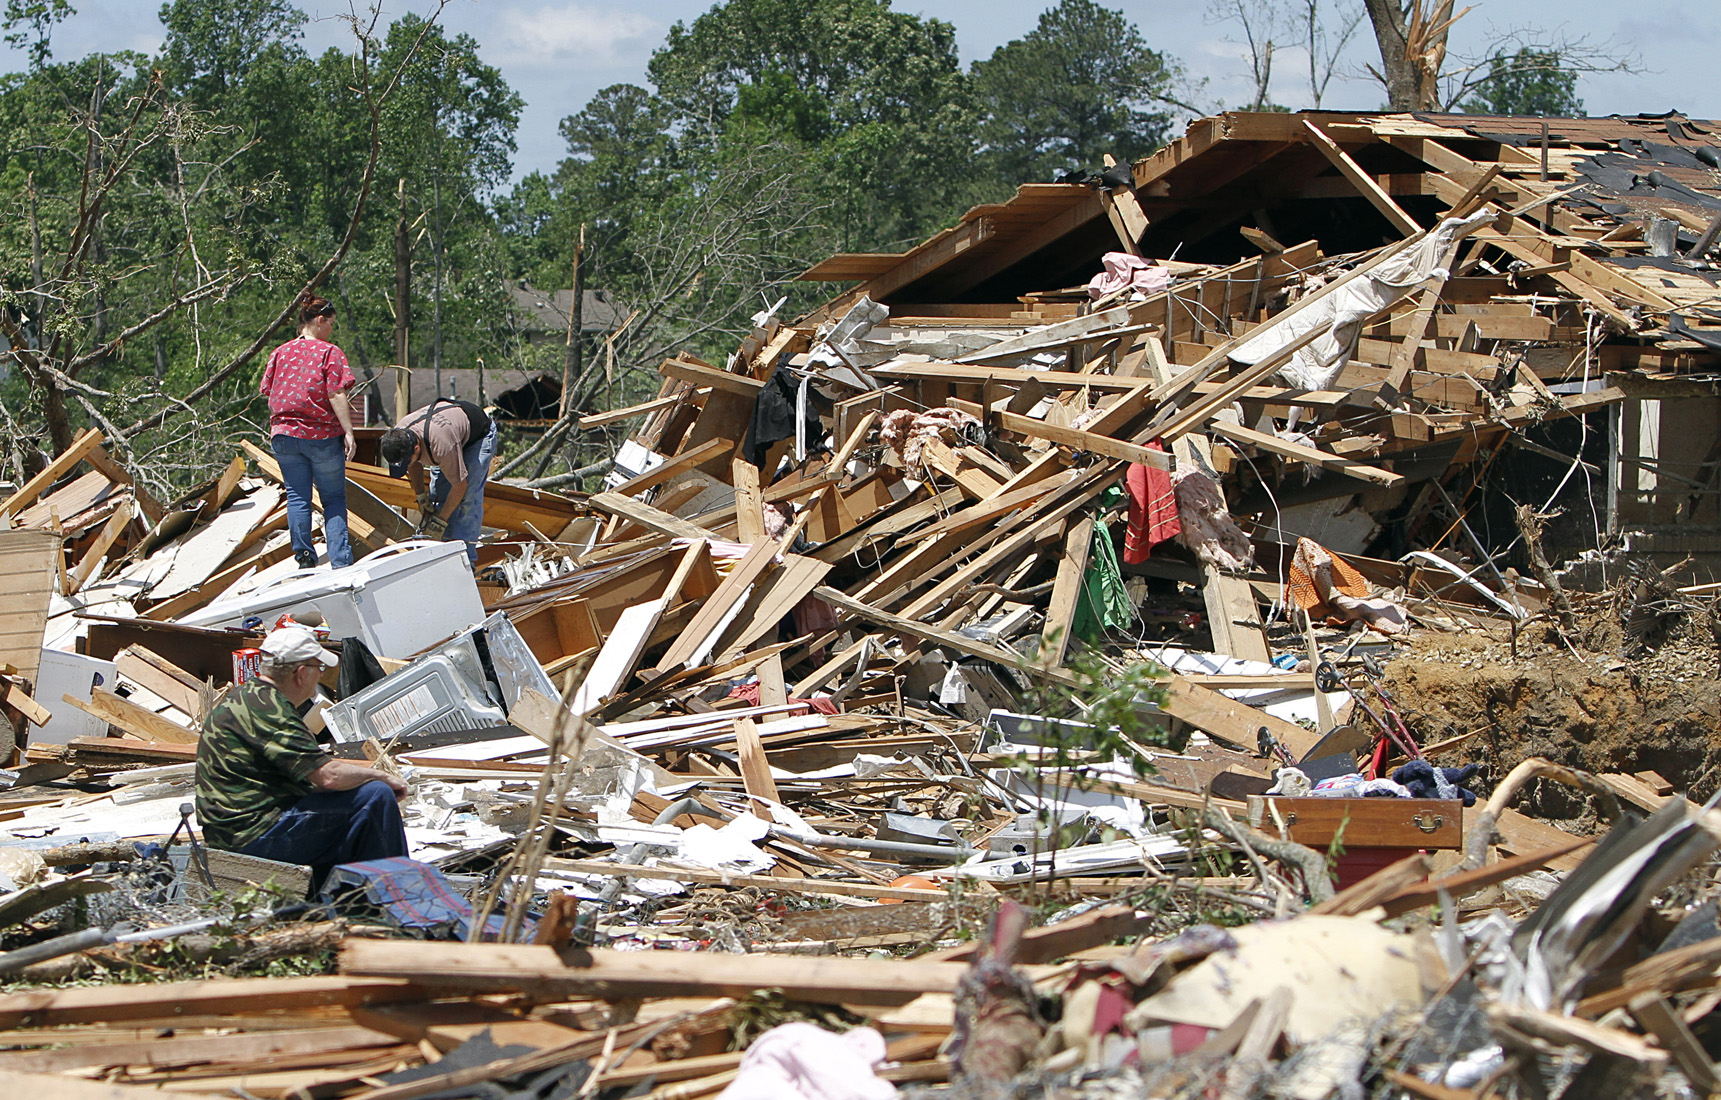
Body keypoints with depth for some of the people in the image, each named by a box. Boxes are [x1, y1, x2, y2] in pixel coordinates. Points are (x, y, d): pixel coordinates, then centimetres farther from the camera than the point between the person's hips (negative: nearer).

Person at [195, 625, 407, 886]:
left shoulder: (245, 697, 15)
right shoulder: (266, 708, -18)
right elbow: (329, 776, -23)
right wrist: (382, 776, -7)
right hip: (255, 833, -11)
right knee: (376, 797, -15)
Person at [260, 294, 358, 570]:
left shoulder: (280, 353, 8)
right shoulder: (329, 352, -6)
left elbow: (270, 396, 9)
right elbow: (336, 396, -14)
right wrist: (348, 432, -14)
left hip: (284, 434, 4)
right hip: (323, 435, -4)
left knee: (297, 498, 8)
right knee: (334, 498, 4)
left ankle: (304, 557, 4)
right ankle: (340, 560, -3)